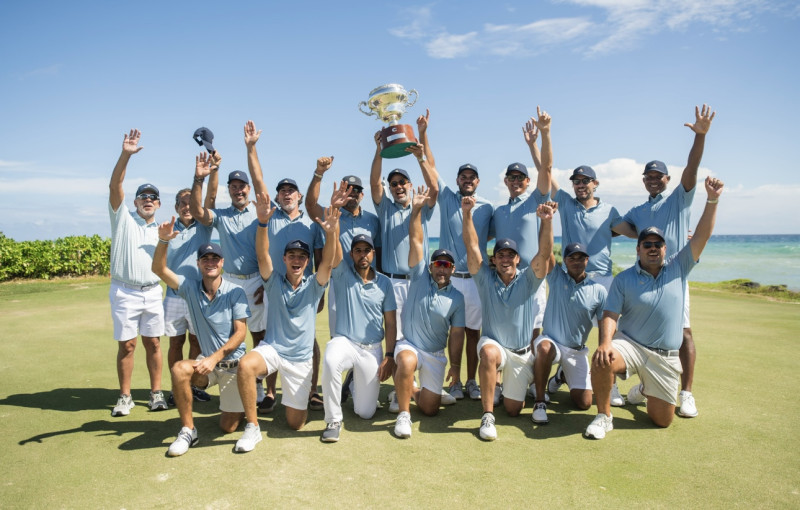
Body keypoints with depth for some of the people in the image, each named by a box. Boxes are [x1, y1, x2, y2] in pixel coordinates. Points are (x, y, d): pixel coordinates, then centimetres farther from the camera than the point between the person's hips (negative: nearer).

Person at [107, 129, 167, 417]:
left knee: (153, 343, 5)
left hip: (152, 292, 3)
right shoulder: (123, 218, 3)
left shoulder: (161, 230, 13)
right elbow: (114, 186, -11)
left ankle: (156, 392, 14)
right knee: (127, 345, 0)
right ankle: (125, 397, 11)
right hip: (124, 292, -2)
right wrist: (126, 154, -24)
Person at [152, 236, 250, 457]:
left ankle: (237, 404, 36)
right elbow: (159, 269, -14)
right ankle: (188, 430, -14)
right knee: (179, 369, -32)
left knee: (228, 427, -2)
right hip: (207, 361, 2)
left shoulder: (235, 293, -10)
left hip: (233, 363, -2)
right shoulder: (191, 288, -1)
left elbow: (240, 332, -13)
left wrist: (214, 358, -22)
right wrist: (163, 240, -30)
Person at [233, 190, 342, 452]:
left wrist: (331, 232, -36)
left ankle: (300, 397, 39)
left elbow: (328, 261, -18)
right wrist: (263, 223, -35)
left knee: (296, 424, 2)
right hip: (271, 349, 0)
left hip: (300, 359, 0)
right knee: (245, 365, -36)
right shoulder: (274, 282, 1)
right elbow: (262, 254, -17)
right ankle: (252, 426, -16)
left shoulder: (313, 286, 0)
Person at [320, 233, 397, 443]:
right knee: (330, 362, -40)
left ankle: (354, 383, 36)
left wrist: (389, 355, -4)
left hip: (372, 349, 2)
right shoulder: (342, 273, 2)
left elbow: (391, 323, 5)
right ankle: (333, 420, -17)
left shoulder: (384, 283, 5)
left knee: (366, 413, 1)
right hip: (344, 341, -2)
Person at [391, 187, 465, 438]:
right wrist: (416, 210, -18)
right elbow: (416, 240, -11)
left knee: (430, 408, 2)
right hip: (409, 344, -2)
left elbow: (456, 335, 1)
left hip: (436, 354, 2)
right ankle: (403, 414, -16)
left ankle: (409, 389, 37)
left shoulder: (456, 298, -1)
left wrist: (455, 365, -2)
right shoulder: (420, 277, -4)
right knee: (407, 363, -39)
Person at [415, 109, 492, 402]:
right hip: (450, 277, -1)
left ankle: (472, 381, 20)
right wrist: (423, 134, -8)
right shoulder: (446, 197, 5)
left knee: (473, 331, 8)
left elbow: (491, 236, 17)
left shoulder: (487, 207, 9)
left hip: (476, 278, 1)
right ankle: (455, 382, 14)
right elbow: (430, 167, -2)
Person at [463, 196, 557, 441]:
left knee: (513, 410, 4)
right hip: (493, 344, -1)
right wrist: (467, 214, -31)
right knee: (489, 353, -39)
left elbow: (545, 253, -22)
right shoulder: (486, 278, -5)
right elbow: (472, 247, -17)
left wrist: (547, 221, -38)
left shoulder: (528, 280, -6)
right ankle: (488, 416, -25)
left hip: (522, 354, 2)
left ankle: (512, 388, 43)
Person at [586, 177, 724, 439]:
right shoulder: (624, 279, -2)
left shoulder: (678, 267, 4)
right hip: (629, 344, -2)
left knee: (662, 420, 7)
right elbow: (610, 315, -9)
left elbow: (702, 236, -5)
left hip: (666, 356, 2)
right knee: (601, 361, -37)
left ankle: (644, 390, 42)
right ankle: (604, 416, -12)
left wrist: (712, 200, -15)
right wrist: (605, 342, -27)